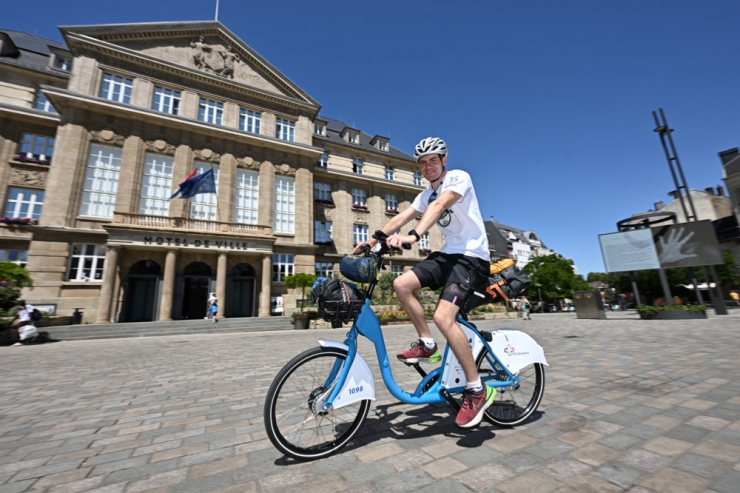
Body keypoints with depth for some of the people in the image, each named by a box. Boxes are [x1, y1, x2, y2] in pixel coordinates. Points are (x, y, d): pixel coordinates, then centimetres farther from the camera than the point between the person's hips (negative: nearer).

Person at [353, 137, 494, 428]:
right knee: (402, 284, -11)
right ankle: (427, 344, 7)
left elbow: (440, 205, -28)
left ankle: (477, 390, -4)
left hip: (472, 256, -7)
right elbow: (401, 218, 7)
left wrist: (413, 236, -44)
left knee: (443, 317, -23)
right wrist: (372, 240, -6)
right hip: (448, 253, 8)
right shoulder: (426, 195, 16)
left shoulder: (459, 177, -7)